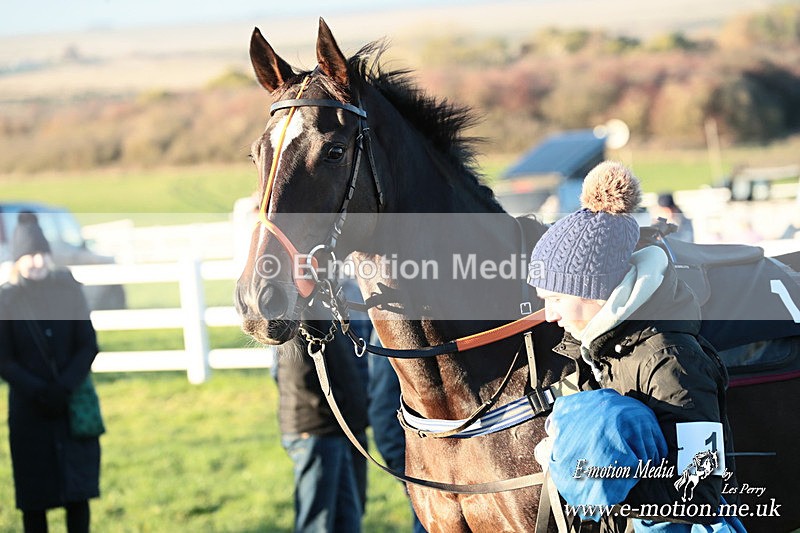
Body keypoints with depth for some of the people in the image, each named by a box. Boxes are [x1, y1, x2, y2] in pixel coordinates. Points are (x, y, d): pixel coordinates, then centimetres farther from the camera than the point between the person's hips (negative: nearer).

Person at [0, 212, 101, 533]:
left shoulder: (68, 289, 2)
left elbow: (88, 346, 0)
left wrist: (64, 389, -13)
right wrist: (39, 392, -15)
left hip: (73, 407, 1)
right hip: (29, 411, -1)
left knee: (77, 493, 4)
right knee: (33, 498, 2)